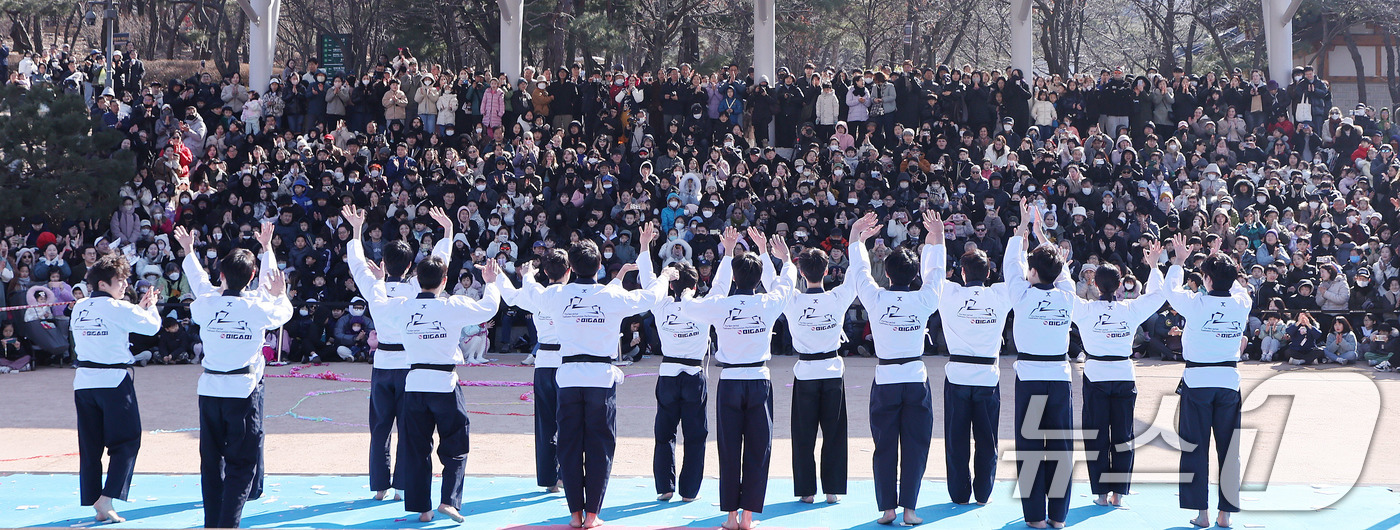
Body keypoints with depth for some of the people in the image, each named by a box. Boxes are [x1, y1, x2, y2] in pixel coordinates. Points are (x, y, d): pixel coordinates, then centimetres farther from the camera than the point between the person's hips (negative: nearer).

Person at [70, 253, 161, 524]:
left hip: (84, 380, 6)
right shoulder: (117, 308, -12)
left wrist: (139, 308, 24)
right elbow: (152, 326, -4)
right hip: (114, 381, -6)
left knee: (90, 446, 11)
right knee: (126, 443, 2)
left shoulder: (79, 308, 8)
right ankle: (106, 500, -7)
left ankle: (93, 499, 13)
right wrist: (150, 307, 16)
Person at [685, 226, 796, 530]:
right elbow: (785, 283, 16)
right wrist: (784, 258, 40)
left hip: (730, 383, 0)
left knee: (729, 450, 6)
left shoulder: (720, 305, -7)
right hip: (759, 382, 0)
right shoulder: (768, 304, -6)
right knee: (757, 450, 5)